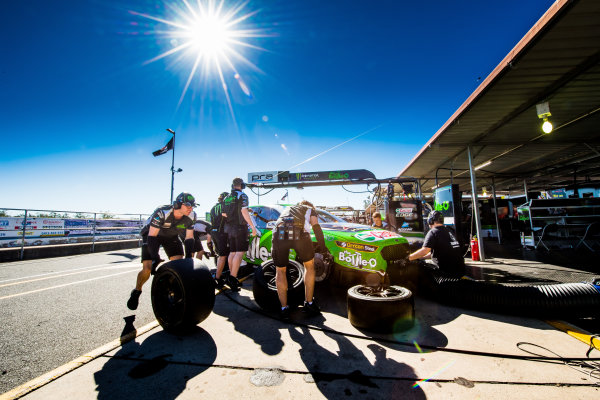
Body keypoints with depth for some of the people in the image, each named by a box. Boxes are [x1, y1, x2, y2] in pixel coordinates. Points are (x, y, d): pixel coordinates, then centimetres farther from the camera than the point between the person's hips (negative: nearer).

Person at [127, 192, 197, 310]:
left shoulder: (191, 216, -23)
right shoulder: (162, 212, -37)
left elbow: (189, 237, -14)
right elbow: (152, 236, -33)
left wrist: (188, 258, -22)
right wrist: (156, 258, -40)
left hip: (171, 236, 4)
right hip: (152, 234, -3)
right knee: (147, 269, -12)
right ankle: (136, 292, 18)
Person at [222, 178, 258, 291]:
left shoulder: (226, 198, 15)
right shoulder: (242, 196, -6)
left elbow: (223, 214, 14)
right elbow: (244, 211, -17)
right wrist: (253, 226, -18)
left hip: (229, 228, 7)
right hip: (240, 227, -7)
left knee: (232, 253, 12)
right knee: (240, 252, -9)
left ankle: (232, 277, 17)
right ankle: (232, 277, -16)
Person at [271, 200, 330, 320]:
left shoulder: (287, 209, 42)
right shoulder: (310, 209, 31)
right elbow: (316, 226, 12)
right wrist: (323, 248, 12)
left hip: (279, 233, 3)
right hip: (299, 233, -2)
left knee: (280, 270, 22)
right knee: (309, 266, 23)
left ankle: (284, 308, 23)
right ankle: (309, 303, 31)